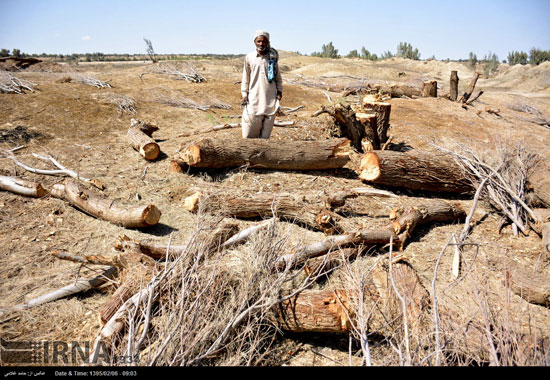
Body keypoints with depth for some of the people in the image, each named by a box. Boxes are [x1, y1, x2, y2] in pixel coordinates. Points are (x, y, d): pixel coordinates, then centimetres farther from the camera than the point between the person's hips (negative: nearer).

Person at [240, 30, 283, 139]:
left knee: (266, 133, 3)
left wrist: (279, 90, 6)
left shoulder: (272, 57, 5)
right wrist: (244, 94, 4)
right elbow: (245, 77, 8)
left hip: (270, 98, 1)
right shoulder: (249, 57, 2)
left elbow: (278, 76, 14)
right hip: (254, 98, -1)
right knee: (249, 132, -4)